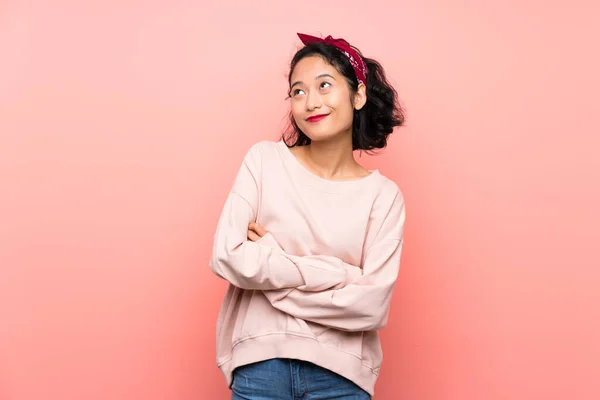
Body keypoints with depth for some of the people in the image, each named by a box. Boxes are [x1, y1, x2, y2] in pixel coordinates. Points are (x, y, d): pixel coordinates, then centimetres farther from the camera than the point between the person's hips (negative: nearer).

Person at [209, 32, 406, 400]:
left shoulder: (383, 195, -4)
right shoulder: (264, 160, -3)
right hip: (260, 364, 0)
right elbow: (227, 257, -12)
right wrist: (338, 273, -14)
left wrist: (268, 263, -12)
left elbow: (372, 306, -12)